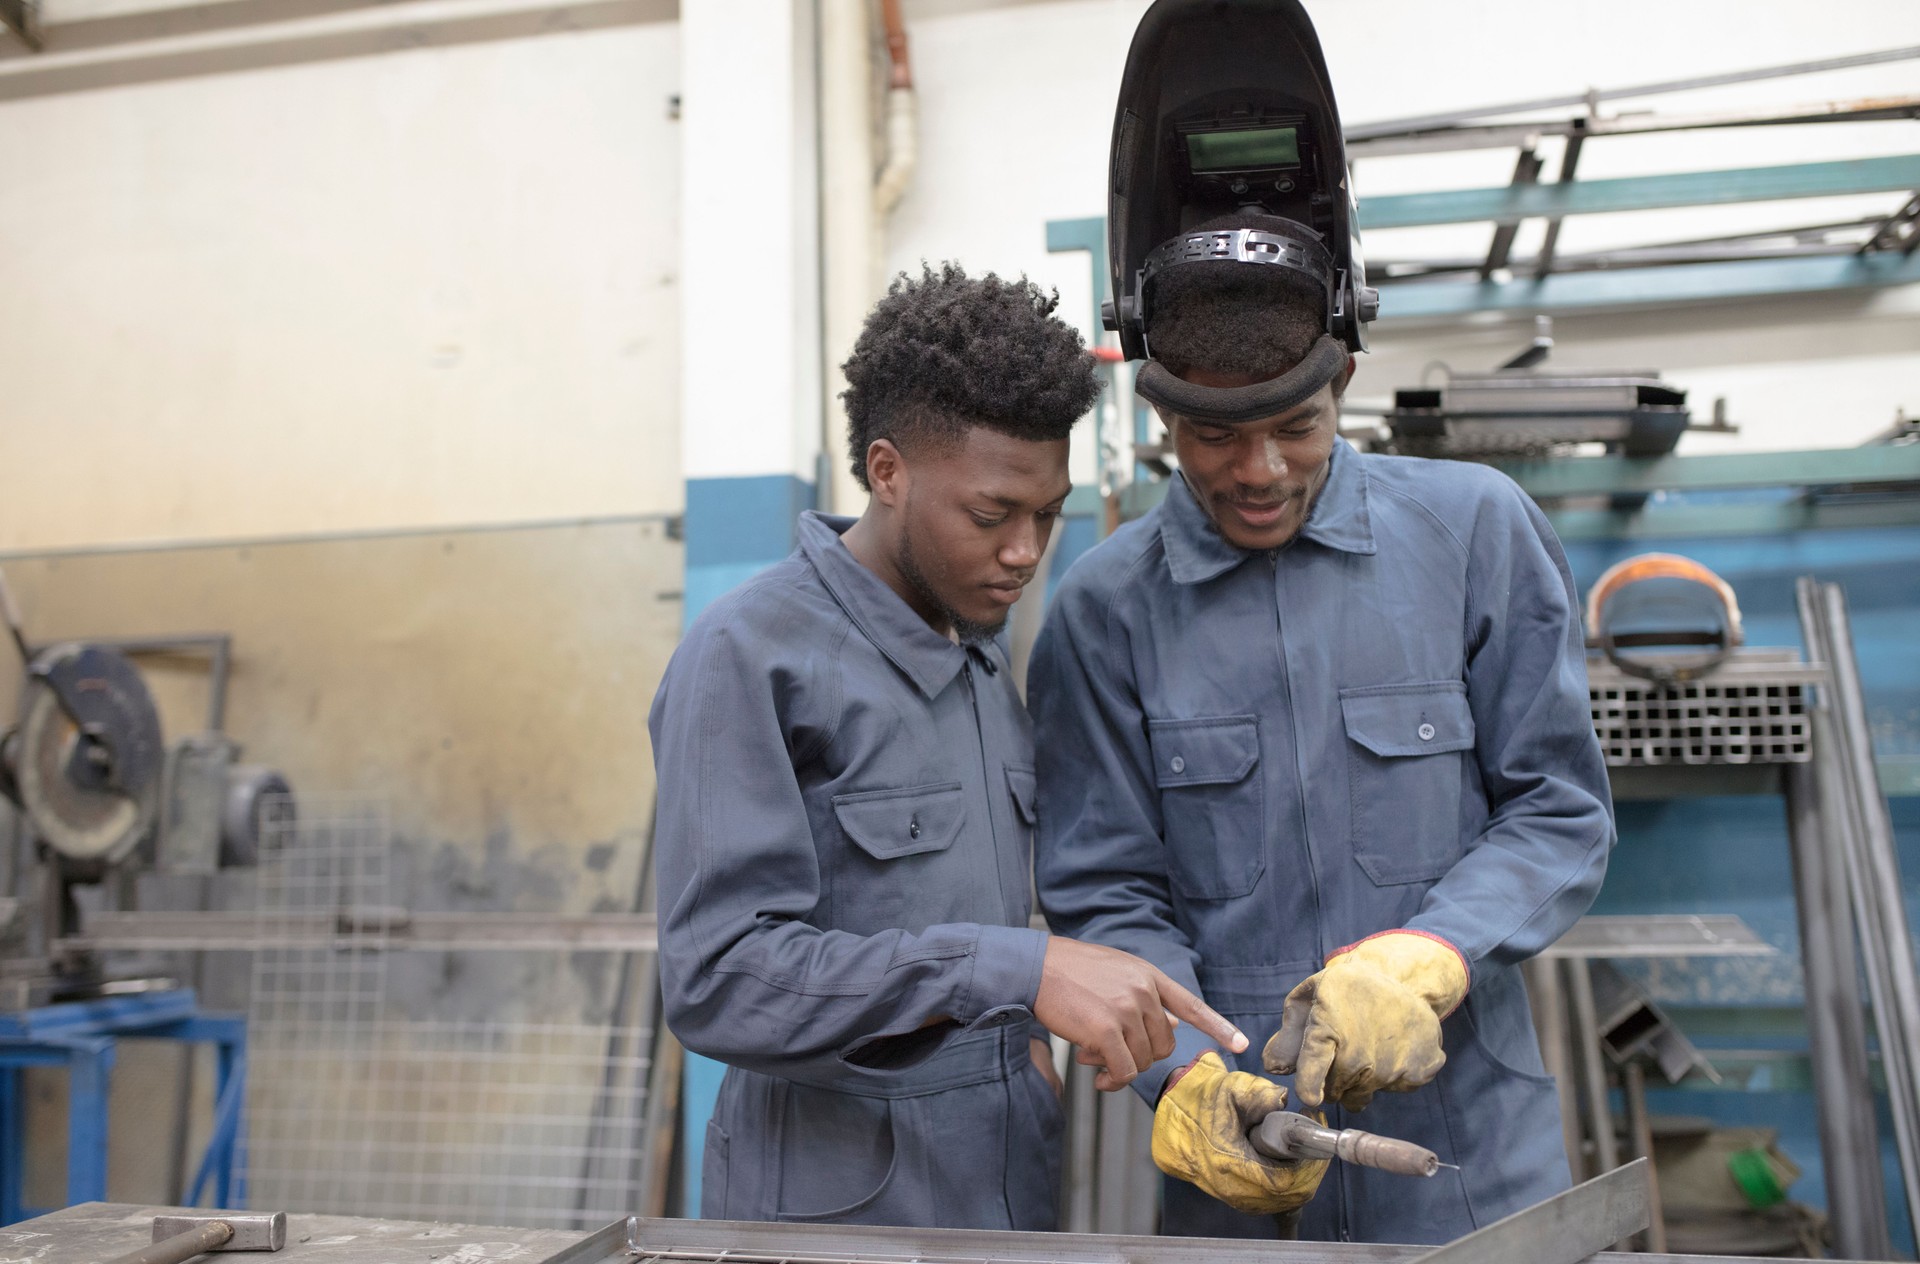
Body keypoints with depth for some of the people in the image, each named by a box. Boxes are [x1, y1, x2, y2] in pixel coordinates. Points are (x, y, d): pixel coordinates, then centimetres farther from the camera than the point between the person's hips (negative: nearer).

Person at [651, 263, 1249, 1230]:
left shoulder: (984, 658, 8)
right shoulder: (748, 659, -15)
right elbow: (719, 978, -23)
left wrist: (1017, 1035, 1)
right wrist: (1018, 974, -28)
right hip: (834, 1211, -6)